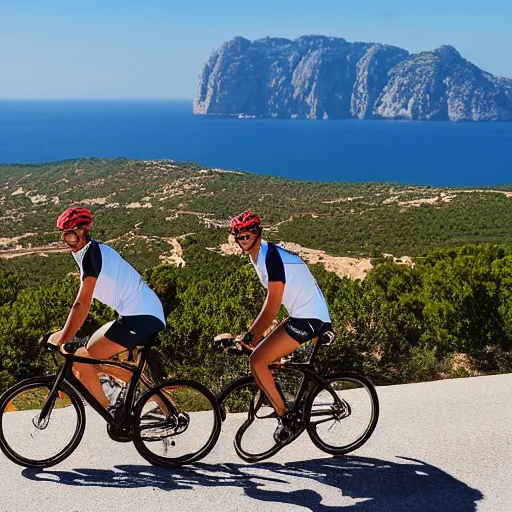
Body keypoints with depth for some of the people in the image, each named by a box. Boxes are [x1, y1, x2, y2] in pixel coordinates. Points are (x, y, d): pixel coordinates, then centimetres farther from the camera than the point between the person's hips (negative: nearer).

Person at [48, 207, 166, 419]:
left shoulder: (91, 254, -12)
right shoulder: (93, 251, 17)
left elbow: (82, 305, -20)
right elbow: (83, 303, 24)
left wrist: (62, 340, -18)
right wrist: (63, 332, 23)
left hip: (140, 318, -10)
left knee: (80, 360, -8)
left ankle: (114, 413, 2)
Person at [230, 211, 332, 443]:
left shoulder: (271, 256, -17)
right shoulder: (258, 257, 13)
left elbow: (272, 308, -19)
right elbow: (270, 303, 18)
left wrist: (249, 336, -16)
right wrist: (252, 333, 14)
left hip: (309, 319, -10)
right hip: (301, 315, 10)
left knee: (257, 360, -13)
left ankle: (285, 417, -5)